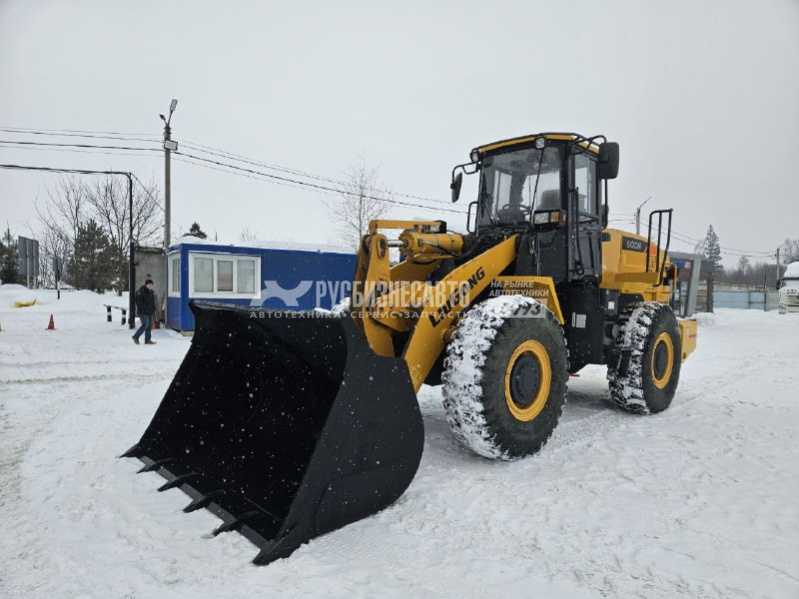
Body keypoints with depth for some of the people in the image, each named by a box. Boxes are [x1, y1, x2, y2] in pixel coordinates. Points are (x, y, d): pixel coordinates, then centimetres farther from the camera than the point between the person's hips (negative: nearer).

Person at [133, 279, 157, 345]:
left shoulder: (152, 292, 15)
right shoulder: (141, 291, -10)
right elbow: (138, 302, -15)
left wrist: (153, 311, 17)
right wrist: (144, 308, -20)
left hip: (150, 312, 8)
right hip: (143, 312, -8)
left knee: (149, 326, 5)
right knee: (145, 325, -13)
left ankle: (147, 340, 10)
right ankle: (136, 337, 5)